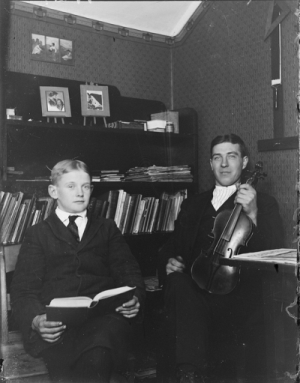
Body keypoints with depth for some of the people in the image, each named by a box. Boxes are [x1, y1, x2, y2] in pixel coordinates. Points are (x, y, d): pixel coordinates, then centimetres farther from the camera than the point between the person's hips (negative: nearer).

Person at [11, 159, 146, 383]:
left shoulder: (107, 228, 25)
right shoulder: (38, 234, 20)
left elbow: (129, 273, 14)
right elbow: (23, 290, 8)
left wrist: (135, 300, -9)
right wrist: (36, 320, -14)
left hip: (104, 314, 1)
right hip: (56, 322, -1)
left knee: (97, 357, -33)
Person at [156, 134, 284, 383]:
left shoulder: (264, 204, 14)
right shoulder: (192, 205, 27)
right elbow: (171, 248, 26)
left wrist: (253, 215, -15)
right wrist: (169, 262, 2)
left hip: (235, 289, -2)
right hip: (191, 284, 3)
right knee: (177, 282, -33)